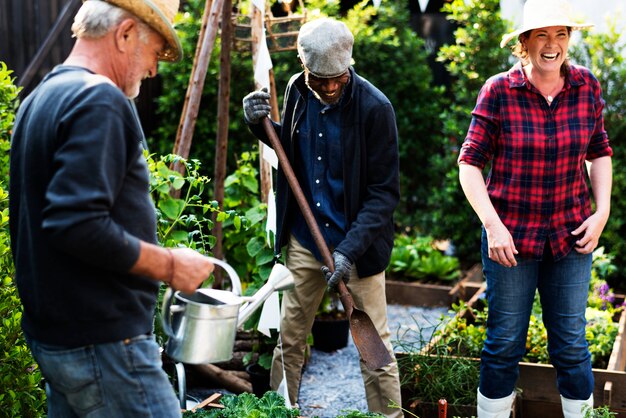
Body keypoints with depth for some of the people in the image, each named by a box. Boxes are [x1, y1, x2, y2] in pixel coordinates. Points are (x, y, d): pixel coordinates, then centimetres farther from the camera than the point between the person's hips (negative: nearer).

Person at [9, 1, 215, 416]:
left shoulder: (42, 98, 14)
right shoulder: (100, 100, -17)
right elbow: (78, 224, -27)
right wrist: (168, 264, -17)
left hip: (52, 333, 10)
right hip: (102, 341, -10)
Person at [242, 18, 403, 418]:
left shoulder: (374, 107, -17)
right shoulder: (298, 91, 0)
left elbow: (384, 193, -15)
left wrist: (350, 249, -25)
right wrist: (261, 124, -2)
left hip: (358, 241, -5)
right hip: (304, 238, 5)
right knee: (289, 339, 14)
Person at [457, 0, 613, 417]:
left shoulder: (587, 86, -1)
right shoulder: (499, 91, -10)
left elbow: (599, 153, 11)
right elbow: (470, 163, -7)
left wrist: (602, 212, 1)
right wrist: (492, 225, -15)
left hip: (570, 235, 2)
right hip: (511, 237, -2)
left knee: (571, 344, 10)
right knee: (505, 343, 9)